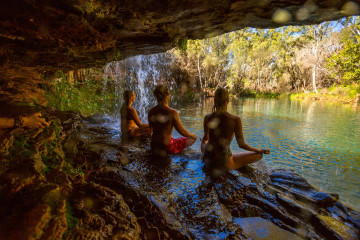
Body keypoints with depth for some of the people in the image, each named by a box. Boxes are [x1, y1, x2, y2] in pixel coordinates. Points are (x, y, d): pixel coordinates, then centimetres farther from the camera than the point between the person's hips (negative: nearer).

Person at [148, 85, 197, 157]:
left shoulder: (150, 112, -5)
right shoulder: (172, 112, -22)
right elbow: (182, 131, -16)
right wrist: (191, 135, 4)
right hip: (167, 147, -6)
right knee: (193, 138, 9)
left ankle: (157, 150, 19)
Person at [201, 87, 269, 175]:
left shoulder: (207, 118, -11)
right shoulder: (235, 120, -20)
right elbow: (241, 144, -14)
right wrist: (260, 150, 5)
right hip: (223, 164, -4)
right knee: (259, 155, 8)